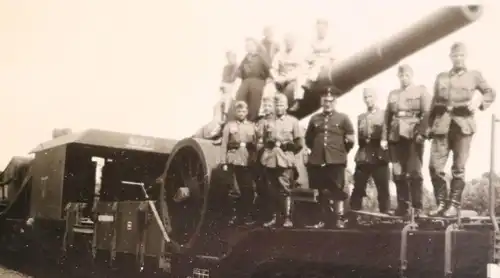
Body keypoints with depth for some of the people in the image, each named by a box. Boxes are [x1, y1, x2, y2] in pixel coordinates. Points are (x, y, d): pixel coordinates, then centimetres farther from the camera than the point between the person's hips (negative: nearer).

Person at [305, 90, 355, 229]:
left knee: (337, 190, -3)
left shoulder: (343, 118, 2)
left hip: (336, 161, -3)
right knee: (322, 192, 9)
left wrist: (341, 152, 3)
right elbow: (308, 139, 20)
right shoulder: (314, 119, 11)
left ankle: (339, 219, 4)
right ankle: (324, 219, 17)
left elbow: (350, 139, 3)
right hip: (318, 161, 3)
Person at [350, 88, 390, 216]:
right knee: (358, 188, -1)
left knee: (383, 189, -4)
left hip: (380, 158, -3)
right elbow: (359, 138, 16)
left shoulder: (384, 114, 8)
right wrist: (364, 139, -2)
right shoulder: (361, 117, 19)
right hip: (363, 158, 3)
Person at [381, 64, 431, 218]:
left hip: (413, 136, -4)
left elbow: (427, 113, -4)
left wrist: (421, 133, -17)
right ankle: (403, 207, 8)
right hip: (396, 136, 4)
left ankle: (418, 208, -4)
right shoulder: (393, 94, 21)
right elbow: (387, 117, 16)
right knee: (398, 173, 2)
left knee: (414, 172, -8)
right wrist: (384, 137, 6)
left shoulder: (421, 90, 8)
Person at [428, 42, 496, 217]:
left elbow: (491, 93, 12)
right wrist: (431, 126, 6)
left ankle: (454, 205, 4)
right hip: (442, 125, 2)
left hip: (463, 125, -2)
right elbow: (435, 103, 14)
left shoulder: (474, 75, 10)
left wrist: (480, 103, -9)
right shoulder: (441, 77, 16)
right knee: (435, 166, -5)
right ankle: (441, 203, 5)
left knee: (458, 167, -2)